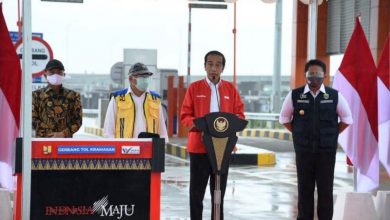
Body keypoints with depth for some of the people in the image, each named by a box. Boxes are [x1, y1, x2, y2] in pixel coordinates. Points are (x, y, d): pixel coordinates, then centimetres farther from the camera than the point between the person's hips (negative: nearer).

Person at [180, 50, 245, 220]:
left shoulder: (231, 89, 6)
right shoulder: (194, 88, 1)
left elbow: (240, 115, 7)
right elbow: (185, 115, 0)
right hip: (199, 146, -2)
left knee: (219, 190, 11)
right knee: (197, 190, 2)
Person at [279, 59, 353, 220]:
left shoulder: (334, 96, -1)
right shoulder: (295, 95, -1)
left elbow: (347, 119, 9)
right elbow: (284, 118, 11)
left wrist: (332, 135, 5)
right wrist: (299, 134, 7)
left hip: (327, 150, 0)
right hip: (303, 150, 1)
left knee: (326, 189, 2)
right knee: (305, 189, 6)